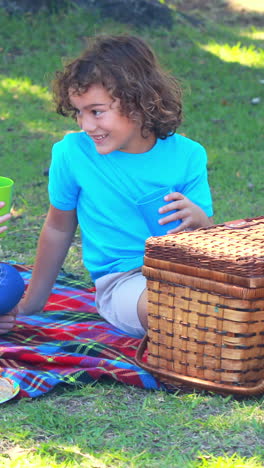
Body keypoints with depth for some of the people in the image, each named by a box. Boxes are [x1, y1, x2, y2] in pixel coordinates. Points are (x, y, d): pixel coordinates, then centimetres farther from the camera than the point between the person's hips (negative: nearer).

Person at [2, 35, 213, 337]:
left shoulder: (186, 156, -2)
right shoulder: (72, 151, -4)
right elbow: (58, 229, 11)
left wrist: (199, 220, -22)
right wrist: (32, 303, 19)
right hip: (121, 283, -2)